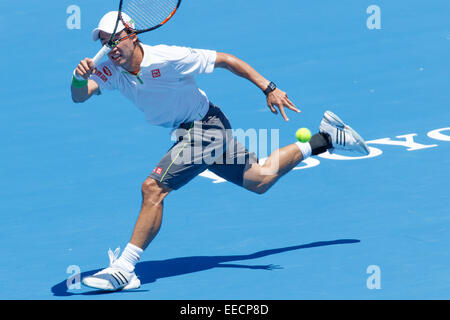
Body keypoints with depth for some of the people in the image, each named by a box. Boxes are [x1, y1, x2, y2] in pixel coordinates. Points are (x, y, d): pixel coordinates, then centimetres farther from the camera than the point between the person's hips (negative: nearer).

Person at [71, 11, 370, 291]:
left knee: (153, 188, -22)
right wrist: (79, 78, -47)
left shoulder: (168, 58, -25)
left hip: (204, 127, -8)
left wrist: (269, 88, -18)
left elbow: (225, 60, -17)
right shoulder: (110, 70, -9)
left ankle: (124, 268, -18)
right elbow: (79, 96, -22)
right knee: (260, 180, 21)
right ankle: (327, 138, 36)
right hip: (186, 132, 8)